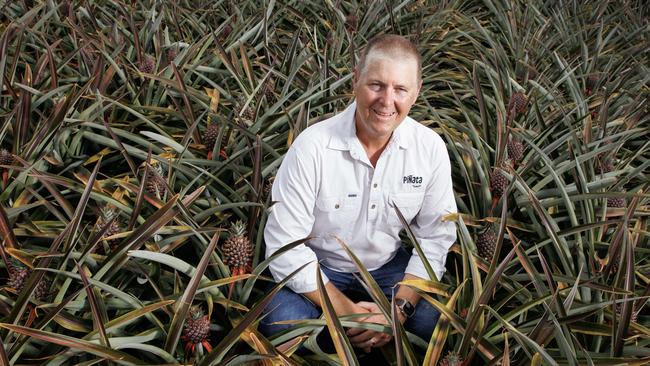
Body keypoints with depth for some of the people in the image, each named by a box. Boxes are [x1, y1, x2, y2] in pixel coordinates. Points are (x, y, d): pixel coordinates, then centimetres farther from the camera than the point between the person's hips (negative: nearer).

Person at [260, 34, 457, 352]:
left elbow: (435, 238, -8)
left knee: (433, 322, -22)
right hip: (318, 267, -2)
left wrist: (400, 308, -21)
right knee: (281, 324, -28)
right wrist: (345, 310, -24)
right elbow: (284, 244, -22)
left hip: (389, 266, 2)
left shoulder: (431, 148, -15)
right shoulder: (311, 146, -25)